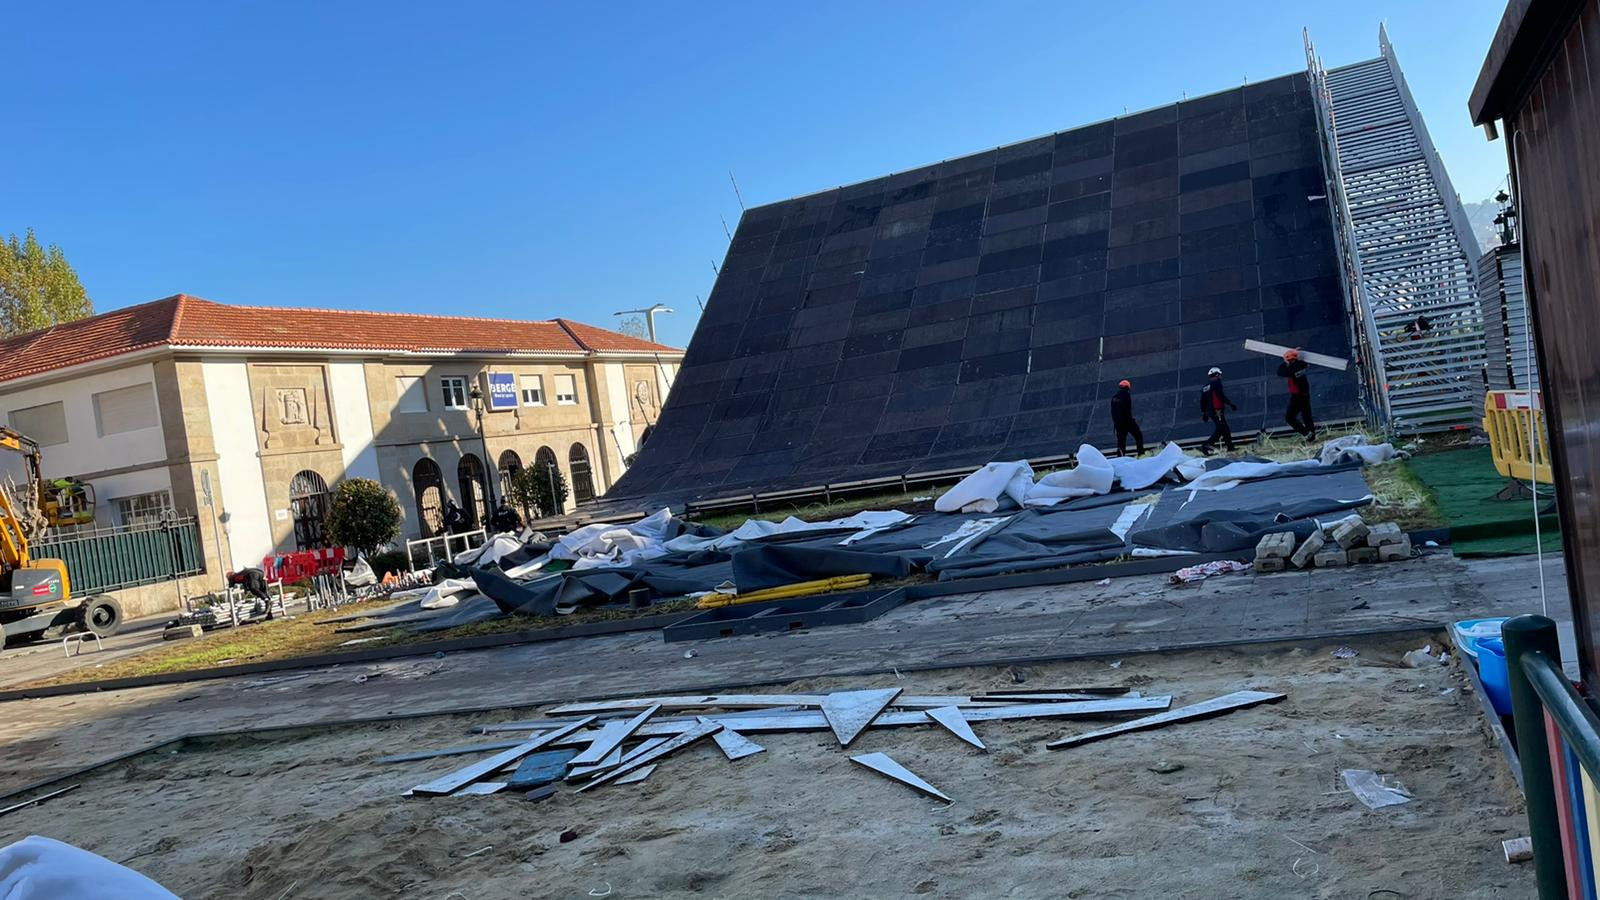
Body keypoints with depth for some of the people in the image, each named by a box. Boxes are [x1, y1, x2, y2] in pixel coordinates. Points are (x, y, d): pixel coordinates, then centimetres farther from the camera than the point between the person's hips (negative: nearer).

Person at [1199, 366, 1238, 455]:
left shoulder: (1205, 387, 17)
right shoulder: (1216, 383, -6)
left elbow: (1202, 401, 18)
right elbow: (1222, 396, -15)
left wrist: (1204, 413, 23)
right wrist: (1231, 405, -10)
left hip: (1209, 411, 8)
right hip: (1217, 410, -8)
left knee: (1225, 428, 13)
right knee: (1220, 429, -9)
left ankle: (1230, 447, 14)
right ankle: (1206, 445, -22)